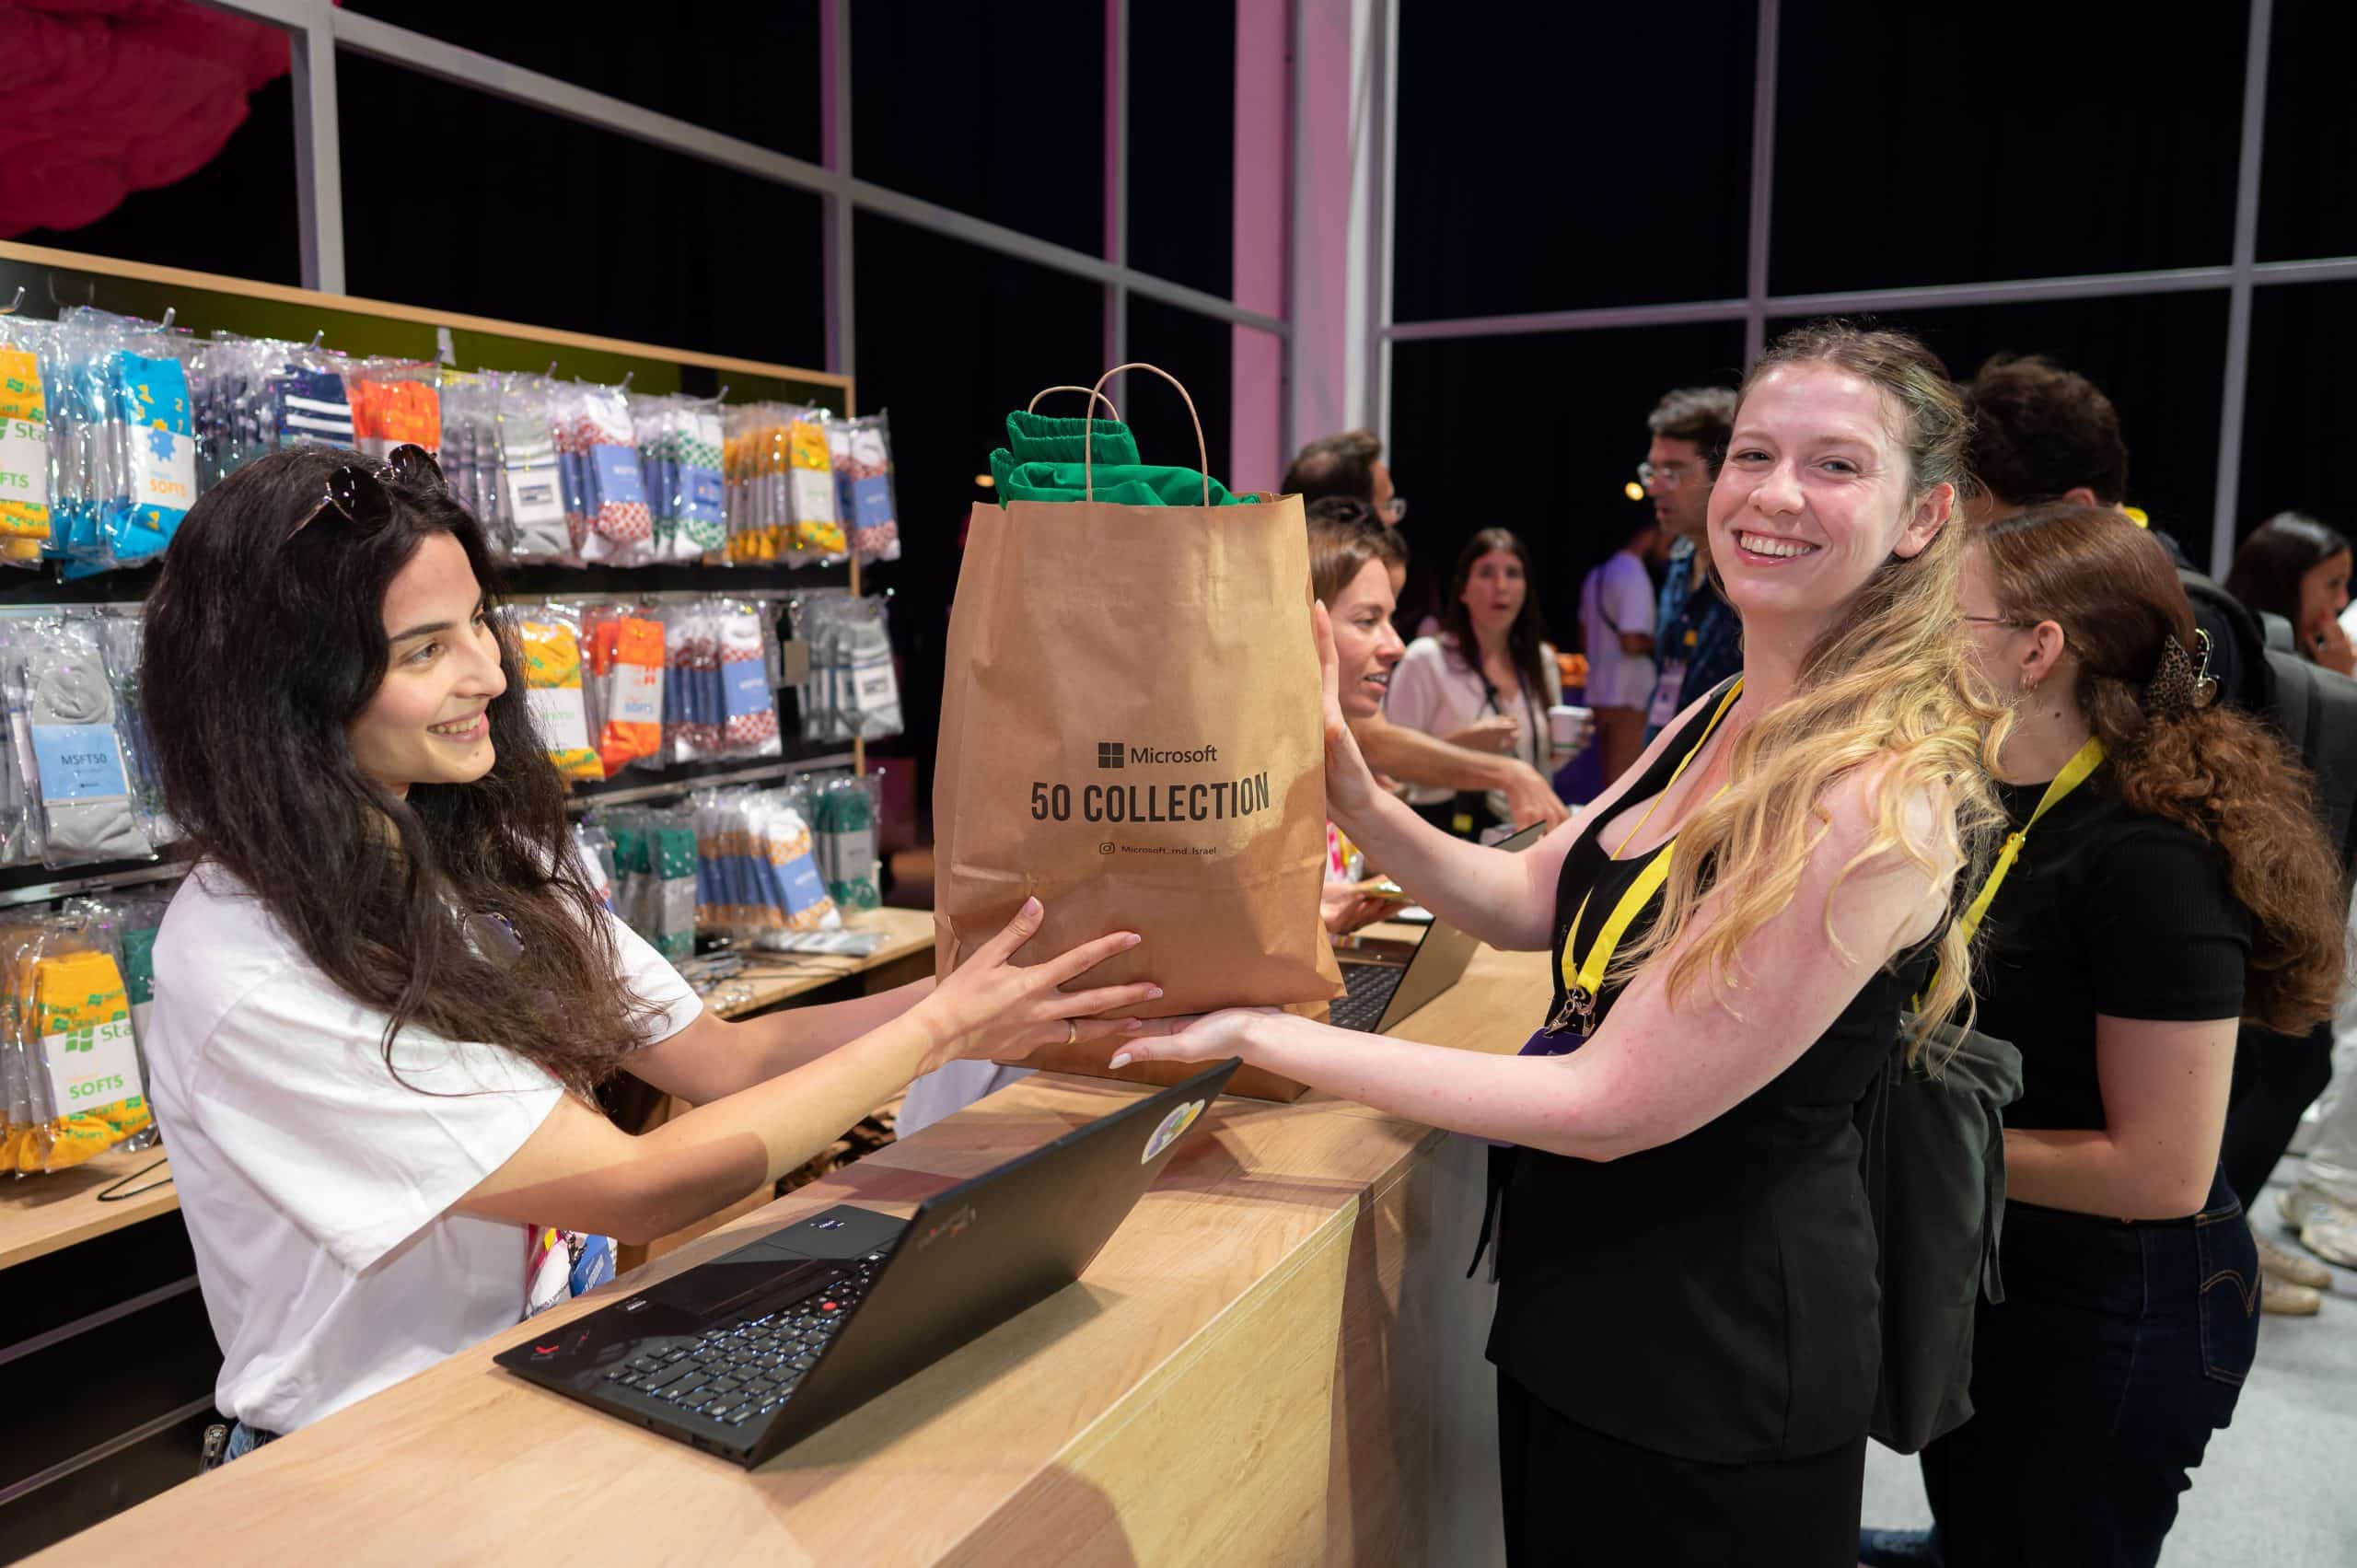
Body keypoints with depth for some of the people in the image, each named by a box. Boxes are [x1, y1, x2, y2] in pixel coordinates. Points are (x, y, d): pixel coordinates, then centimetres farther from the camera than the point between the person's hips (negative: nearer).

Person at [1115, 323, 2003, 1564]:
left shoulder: (1878, 798, -27)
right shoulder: (1729, 718, 1)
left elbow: (1609, 1108, -27)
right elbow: (1534, 899, 6)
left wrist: (1261, 1034, -25)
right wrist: (1352, 795, -12)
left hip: (1707, 1368, -7)